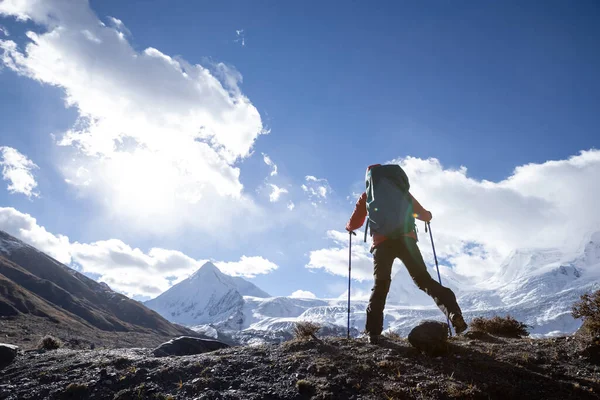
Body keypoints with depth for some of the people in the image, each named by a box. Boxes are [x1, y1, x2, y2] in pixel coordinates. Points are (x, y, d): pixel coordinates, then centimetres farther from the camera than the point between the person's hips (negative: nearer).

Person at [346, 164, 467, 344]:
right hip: (406, 238, 1)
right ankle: (454, 313, -16)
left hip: (382, 242, -1)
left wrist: (348, 227, 43)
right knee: (424, 279, 4)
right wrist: (427, 215, 50)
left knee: (379, 287, 8)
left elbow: (354, 224, 19)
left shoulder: (367, 195, 18)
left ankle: (373, 333, -3)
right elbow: (425, 216, 25)